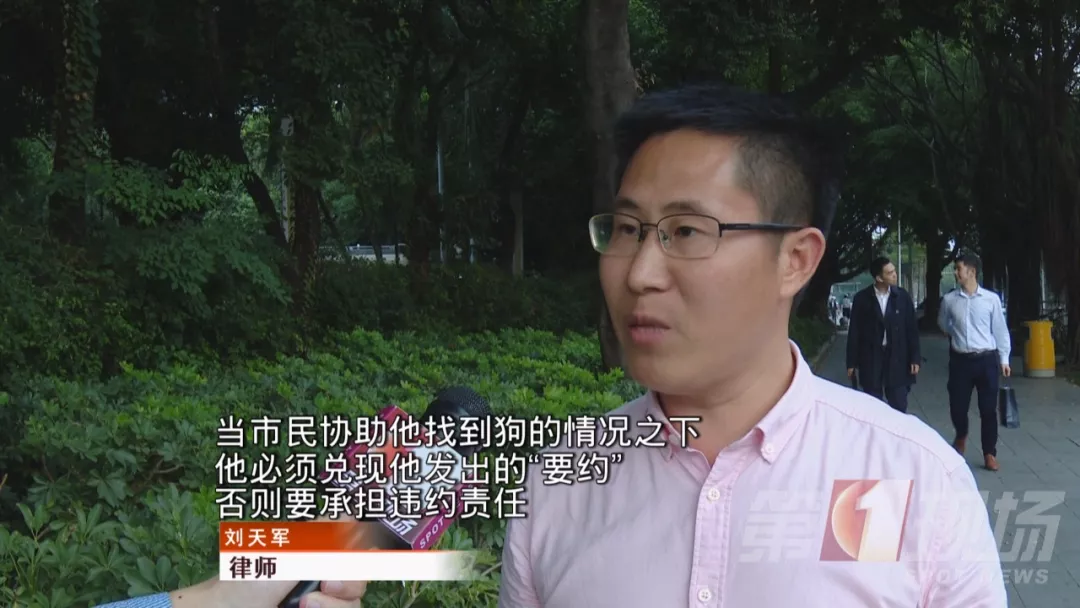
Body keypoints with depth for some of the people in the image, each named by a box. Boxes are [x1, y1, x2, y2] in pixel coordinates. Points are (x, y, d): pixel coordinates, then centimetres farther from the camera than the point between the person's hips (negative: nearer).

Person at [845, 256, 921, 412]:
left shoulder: (902, 296, -1)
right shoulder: (861, 298, -4)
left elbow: (912, 329, 3)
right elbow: (854, 332, -1)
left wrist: (915, 358, -1)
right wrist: (851, 363, -1)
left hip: (897, 359, 1)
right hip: (870, 359, -1)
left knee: (899, 408, 4)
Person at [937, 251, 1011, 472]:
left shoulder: (991, 299, -5)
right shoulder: (949, 300, -1)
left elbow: (1000, 330, 1)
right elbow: (943, 324, 20)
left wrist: (1004, 358, 1)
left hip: (986, 360, -1)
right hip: (960, 360, 1)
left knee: (988, 409, 2)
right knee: (957, 406, 7)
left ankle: (989, 453, 15)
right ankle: (961, 436, 39)